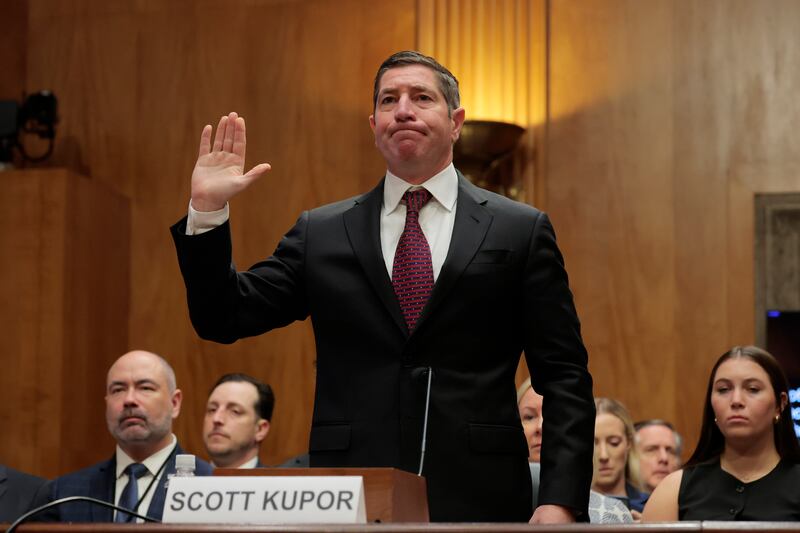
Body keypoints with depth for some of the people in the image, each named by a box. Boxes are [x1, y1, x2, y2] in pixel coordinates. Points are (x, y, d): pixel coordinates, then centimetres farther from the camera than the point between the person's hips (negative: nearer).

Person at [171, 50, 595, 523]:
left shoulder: (521, 230, 4)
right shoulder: (321, 233, 10)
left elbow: (564, 378, 1)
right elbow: (223, 318, 7)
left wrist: (560, 500, -10)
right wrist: (207, 211, -5)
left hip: (478, 501, -1)